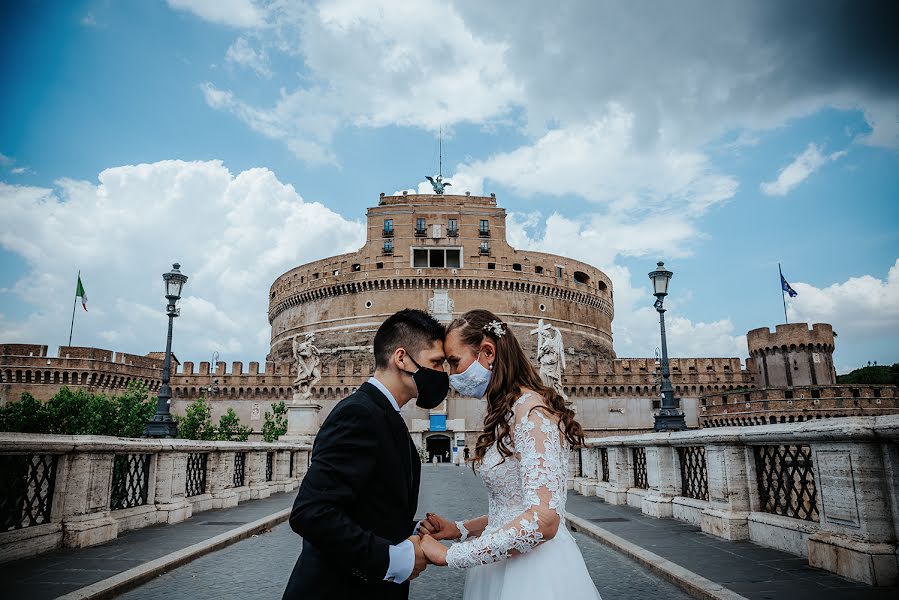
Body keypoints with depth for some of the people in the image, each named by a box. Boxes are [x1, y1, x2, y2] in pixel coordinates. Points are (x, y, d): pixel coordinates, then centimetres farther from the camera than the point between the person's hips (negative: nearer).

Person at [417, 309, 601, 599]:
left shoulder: (531, 408, -19)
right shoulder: (507, 414, 9)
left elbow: (542, 519, -28)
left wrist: (449, 555, -22)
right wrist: (458, 529, 1)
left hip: (536, 574, -8)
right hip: (505, 567, 8)